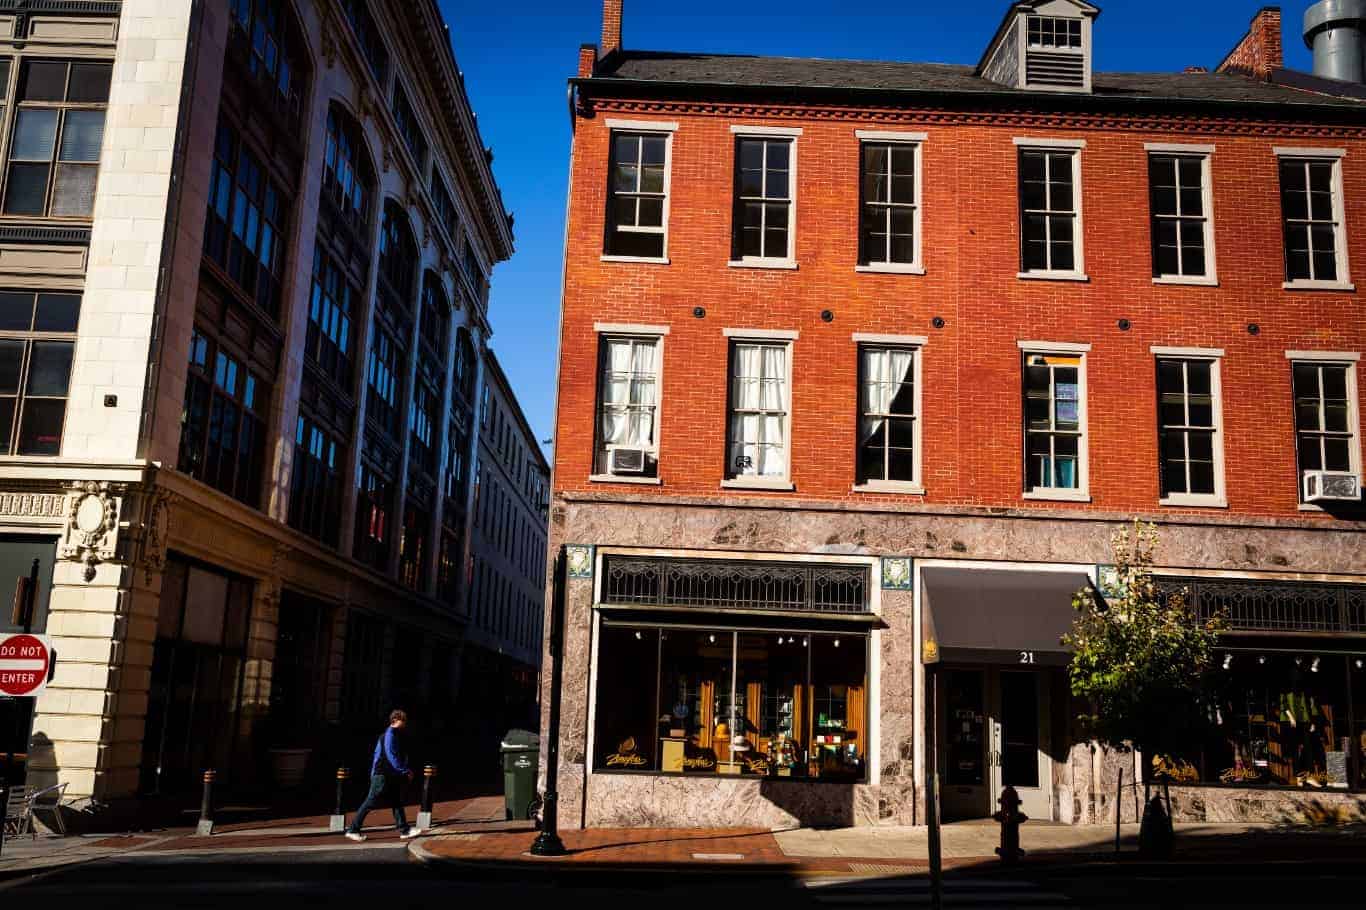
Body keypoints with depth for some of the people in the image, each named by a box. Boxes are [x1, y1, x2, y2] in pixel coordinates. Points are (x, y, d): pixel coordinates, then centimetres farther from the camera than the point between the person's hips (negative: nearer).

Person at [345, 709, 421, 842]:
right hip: (383, 775, -10)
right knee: (370, 803, -5)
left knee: (397, 803, 8)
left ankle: (404, 830, 9)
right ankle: (353, 830, 1)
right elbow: (391, 756, -22)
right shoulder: (390, 734, -15)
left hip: (391, 776, 10)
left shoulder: (396, 734, 15)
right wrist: (405, 771, -20)